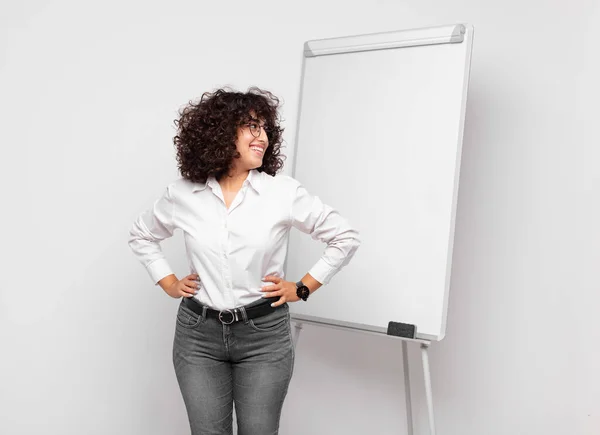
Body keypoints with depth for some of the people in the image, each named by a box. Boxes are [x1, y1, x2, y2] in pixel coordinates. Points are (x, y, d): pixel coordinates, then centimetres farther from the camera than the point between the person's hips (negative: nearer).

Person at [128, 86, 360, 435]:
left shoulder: (285, 192, -8)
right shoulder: (183, 194, -2)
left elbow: (345, 237, 0)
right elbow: (141, 236, 17)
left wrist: (303, 288, -3)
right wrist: (169, 284, 7)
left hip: (264, 334, -1)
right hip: (198, 334, 2)